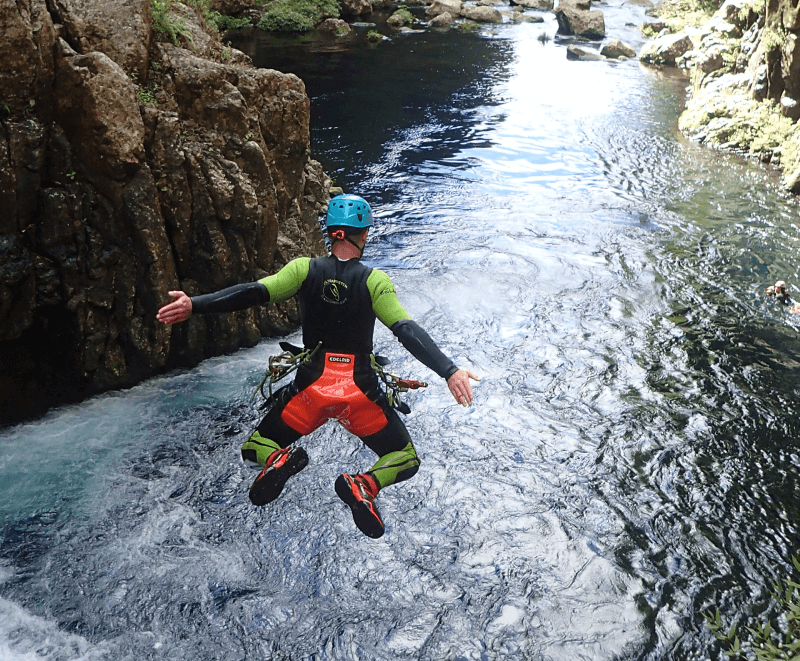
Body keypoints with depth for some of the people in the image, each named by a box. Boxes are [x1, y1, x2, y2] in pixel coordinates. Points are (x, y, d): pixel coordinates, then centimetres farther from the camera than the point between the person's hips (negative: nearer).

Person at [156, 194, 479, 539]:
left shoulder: (305, 269, -3)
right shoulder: (375, 281, -6)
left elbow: (254, 292, -14)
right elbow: (408, 331, -17)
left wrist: (195, 304, -18)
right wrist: (449, 371, -22)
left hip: (311, 388, 1)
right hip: (360, 394, -1)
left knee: (256, 447, 23)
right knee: (406, 460, 19)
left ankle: (281, 458, -14)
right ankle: (365, 485, -16)